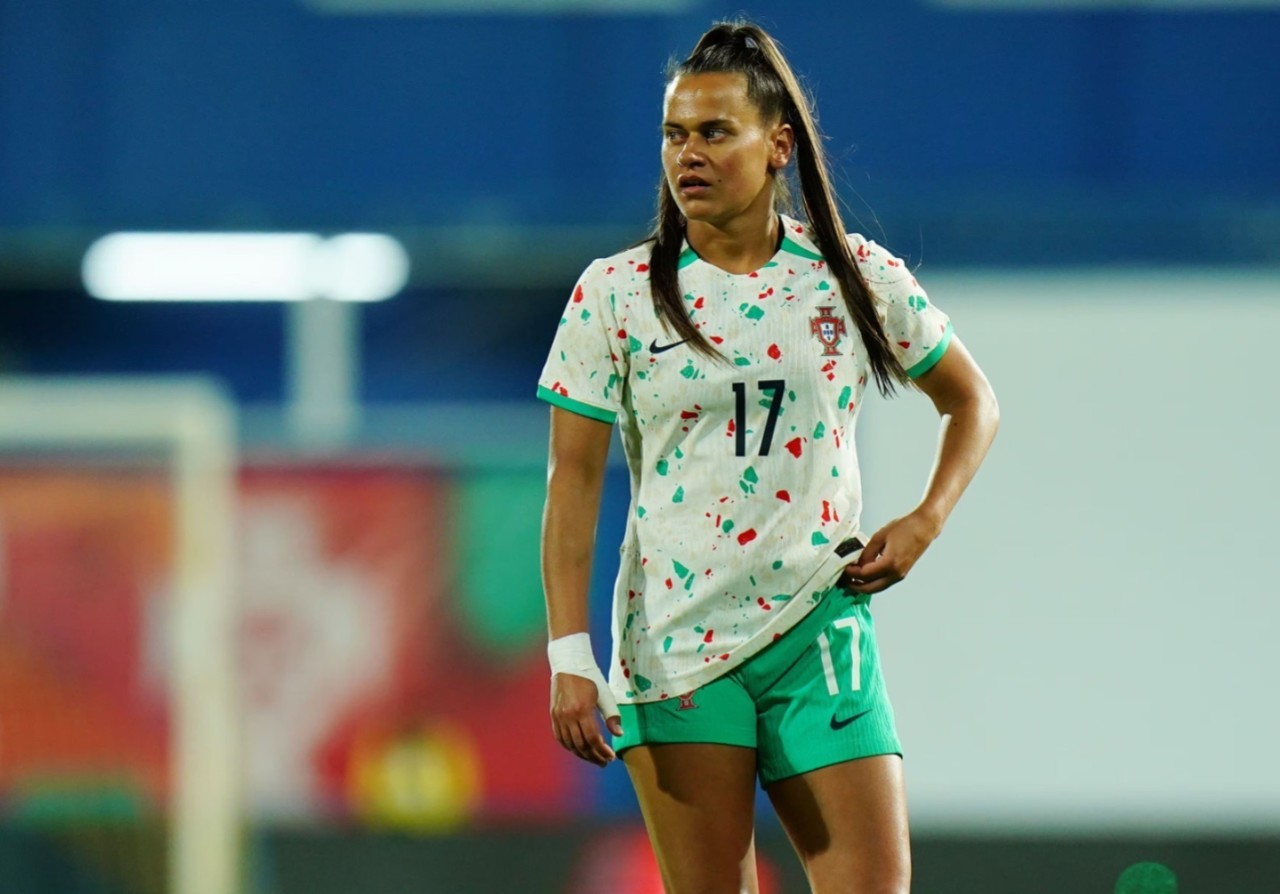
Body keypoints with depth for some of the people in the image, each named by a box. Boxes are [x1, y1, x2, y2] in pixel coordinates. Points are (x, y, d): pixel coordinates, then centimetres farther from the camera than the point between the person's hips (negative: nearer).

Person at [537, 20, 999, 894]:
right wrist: (569, 653, -8)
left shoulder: (859, 277, 4)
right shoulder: (615, 294, 1)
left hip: (820, 633, 1)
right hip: (674, 649, -1)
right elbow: (574, 479, 0)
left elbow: (972, 401, 19)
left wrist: (924, 523, 2)